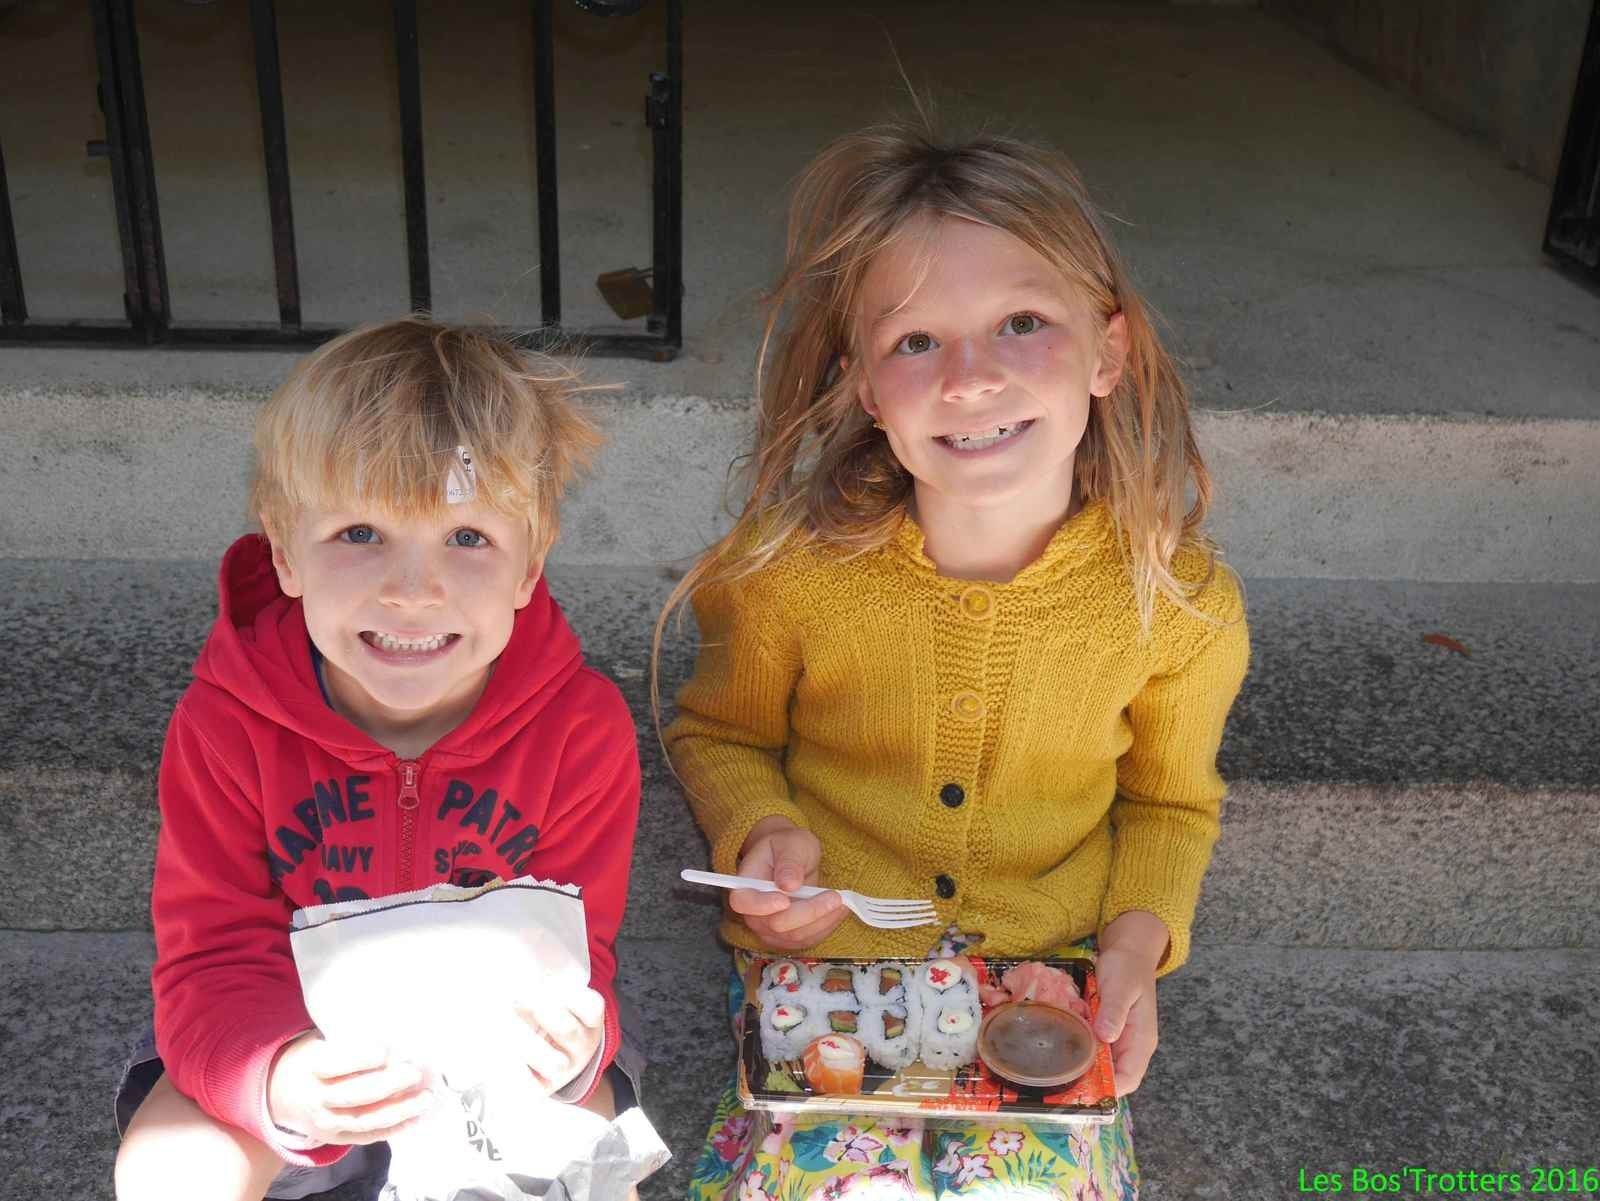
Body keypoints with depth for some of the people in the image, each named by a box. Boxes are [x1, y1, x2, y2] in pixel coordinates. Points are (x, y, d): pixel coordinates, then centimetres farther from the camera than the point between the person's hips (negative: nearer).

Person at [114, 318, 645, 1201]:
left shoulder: (581, 728, -21)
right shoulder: (226, 726, -20)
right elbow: (217, 959, -20)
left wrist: (568, 1051, -42)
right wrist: (278, 1080, -43)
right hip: (303, 1046, 1)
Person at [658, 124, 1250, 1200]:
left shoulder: (1180, 604, -13)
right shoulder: (789, 569, -16)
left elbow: (1168, 802, 6)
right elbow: (719, 734, 4)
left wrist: (1140, 940, -10)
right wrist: (762, 831, -16)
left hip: (1050, 971, 1)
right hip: (824, 953, 0)